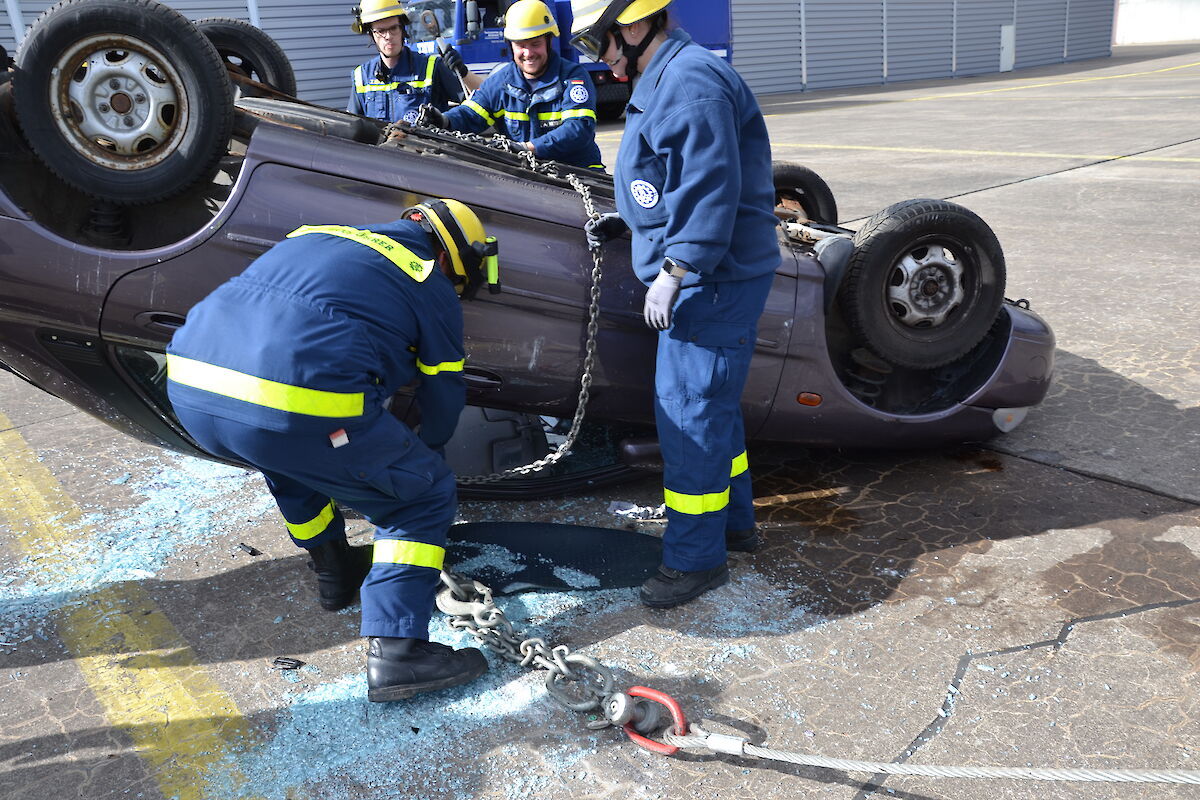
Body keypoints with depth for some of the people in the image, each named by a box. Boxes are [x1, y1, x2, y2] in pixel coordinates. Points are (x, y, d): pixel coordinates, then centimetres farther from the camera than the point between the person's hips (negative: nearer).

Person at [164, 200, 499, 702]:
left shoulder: (316, 236, 32)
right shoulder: (432, 285, 13)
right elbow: (445, 396, 22)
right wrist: (426, 450, 46)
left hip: (190, 386, 7)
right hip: (300, 410, -7)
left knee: (289, 454, 39)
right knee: (424, 496, 12)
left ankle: (334, 570, 47)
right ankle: (395, 650, 4)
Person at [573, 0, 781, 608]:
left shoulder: (689, 82, -17)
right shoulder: (662, 84, 18)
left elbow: (711, 187, -24)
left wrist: (673, 271, -25)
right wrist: (624, 222, 18)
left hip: (713, 281, -11)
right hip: (701, 279, 11)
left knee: (689, 412, -6)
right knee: (710, 403, 19)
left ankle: (695, 558, 6)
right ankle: (734, 523, 34)